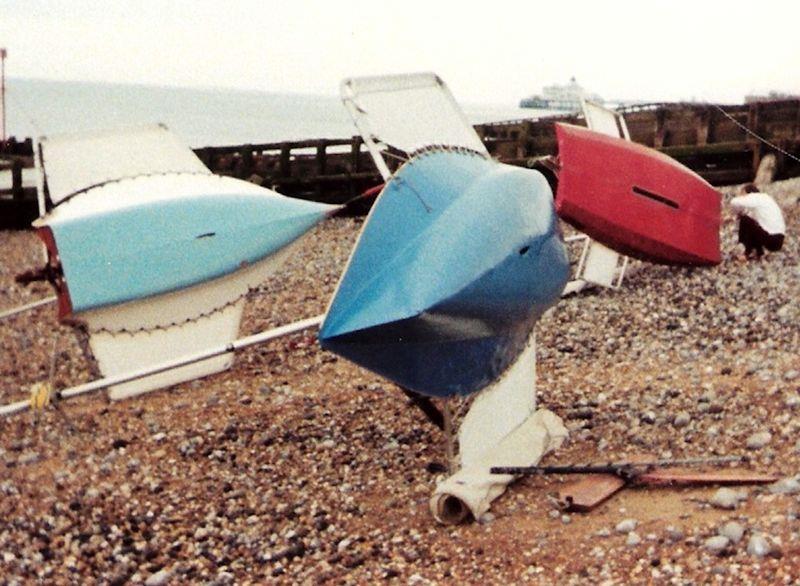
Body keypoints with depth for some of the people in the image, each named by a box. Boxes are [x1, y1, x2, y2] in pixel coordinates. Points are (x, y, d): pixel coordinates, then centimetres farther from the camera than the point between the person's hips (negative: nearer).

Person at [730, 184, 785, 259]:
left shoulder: (754, 198, -8)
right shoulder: (765, 197, 18)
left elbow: (734, 202, -17)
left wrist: (740, 213, 1)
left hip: (770, 241, -9)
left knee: (744, 220, -3)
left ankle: (748, 253, 3)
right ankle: (759, 253, 17)